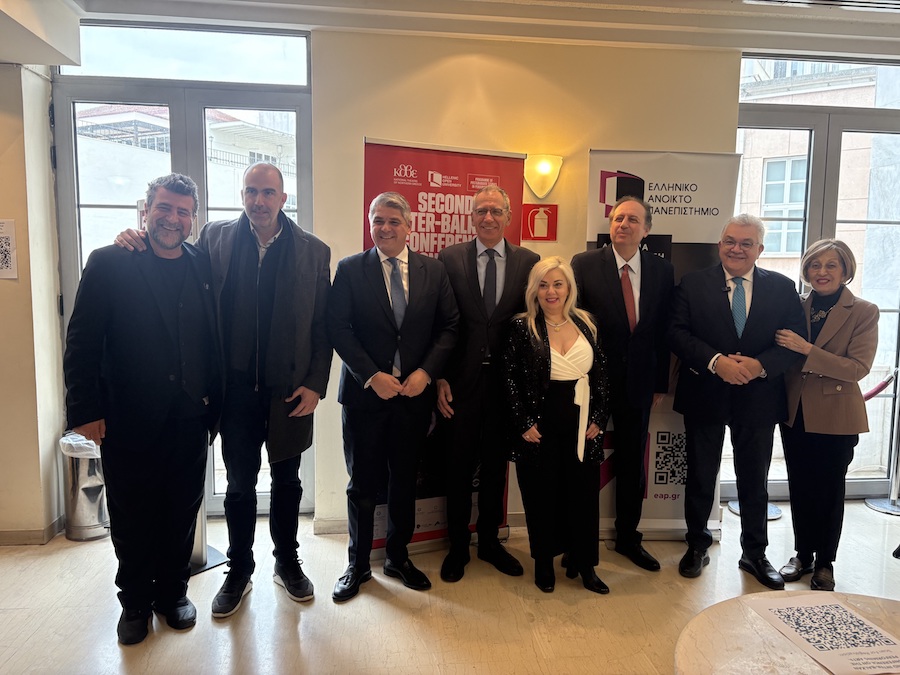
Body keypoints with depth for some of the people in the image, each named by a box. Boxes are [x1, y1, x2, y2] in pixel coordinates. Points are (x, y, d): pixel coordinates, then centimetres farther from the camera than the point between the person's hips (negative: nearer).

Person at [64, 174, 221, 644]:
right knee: (131, 517, 14)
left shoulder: (205, 266, 3)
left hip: (189, 418, 2)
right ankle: (135, 601, 34)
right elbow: (82, 341, -6)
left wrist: (214, 400, 1)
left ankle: (173, 592, 35)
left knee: (181, 513, 14)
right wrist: (85, 409, -9)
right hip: (127, 420, -2)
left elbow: (217, 337, 5)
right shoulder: (109, 263, -4)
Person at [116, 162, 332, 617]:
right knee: (239, 485, 13)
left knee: (286, 481, 15)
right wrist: (139, 242, -10)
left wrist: (315, 385, -7)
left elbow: (323, 328, -2)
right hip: (237, 388, 0)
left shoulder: (313, 251, -1)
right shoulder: (215, 239, 2)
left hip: (290, 389, 0)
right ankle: (239, 572, 33)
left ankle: (287, 563, 36)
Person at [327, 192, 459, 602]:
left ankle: (398, 558, 34)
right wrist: (372, 376, -15)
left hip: (414, 394, 2)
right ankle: (358, 565, 28)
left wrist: (426, 372, -9)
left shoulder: (433, 271, 4)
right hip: (365, 394, -1)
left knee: (405, 482, 14)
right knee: (363, 484, 9)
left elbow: (448, 325, 3)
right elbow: (338, 329, -6)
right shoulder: (350, 269, -1)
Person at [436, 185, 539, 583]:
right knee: (459, 467, 11)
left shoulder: (528, 261, 2)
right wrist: (439, 378, -8)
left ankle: (489, 542, 35)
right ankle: (457, 547, 30)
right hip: (461, 381, -1)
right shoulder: (449, 259, -1)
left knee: (496, 465, 16)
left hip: (507, 382, 2)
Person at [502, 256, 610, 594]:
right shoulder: (522, 327, -5)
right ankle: (544, 562, 29)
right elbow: (510, 378, -5)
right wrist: (524, 423, -9)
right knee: (542, 495, 9)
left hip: (582, 425, 3)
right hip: (540, 425, -2)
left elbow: (602, 374, 7)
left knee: (584, 493, 9)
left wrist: (599, 418, 1)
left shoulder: (586, 324, 4)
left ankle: (584, 564, 28)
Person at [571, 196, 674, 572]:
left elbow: (663, 331, 4)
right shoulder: (584, 264, -7)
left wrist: (660, 383, 4)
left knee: (632, 464, 15)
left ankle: (628, 538, 35)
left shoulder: (662, 270, 2)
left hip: (638, 382, 3)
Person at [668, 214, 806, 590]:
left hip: (759, 398, 1)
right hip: (705, 396, -1)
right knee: (700, 477, 12)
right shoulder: (693, 284, -2)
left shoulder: (782, 288, 2)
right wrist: (716, 361, -24)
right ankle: (697, 546, 32)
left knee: (754, 482, 15)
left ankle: (755, 554, 34)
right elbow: (677, 333, -11)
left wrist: (759, 365, -21)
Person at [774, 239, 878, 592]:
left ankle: (825, 563, 26)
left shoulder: (863, 312, -7)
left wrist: (806, 349, -24)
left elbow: (858, 368, -16)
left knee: (829, 491, 10)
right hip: (795, 414, 3)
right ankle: (802, 555, 30)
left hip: (836, 417, -3)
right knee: (800, 487, 13)